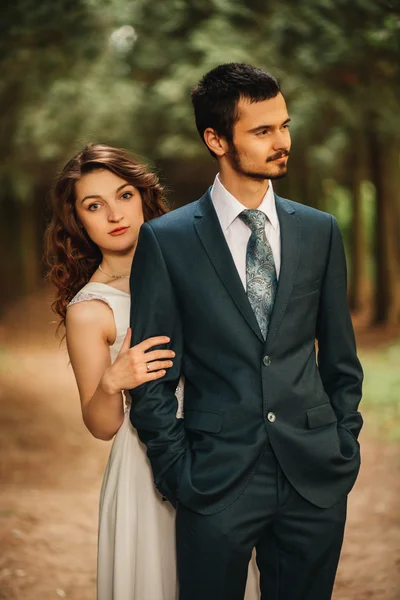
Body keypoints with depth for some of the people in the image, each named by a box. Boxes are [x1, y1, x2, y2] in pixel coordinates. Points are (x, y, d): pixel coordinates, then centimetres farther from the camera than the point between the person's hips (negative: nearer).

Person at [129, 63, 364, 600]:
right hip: (217, 478, -2)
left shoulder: (320, 231, 7)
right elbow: (152, 378, -1)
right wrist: (178, 472, -5)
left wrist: (344, 448, 6)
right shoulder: (166, 239, -3)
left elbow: (340, 358, 12)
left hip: (315, 477, 3)